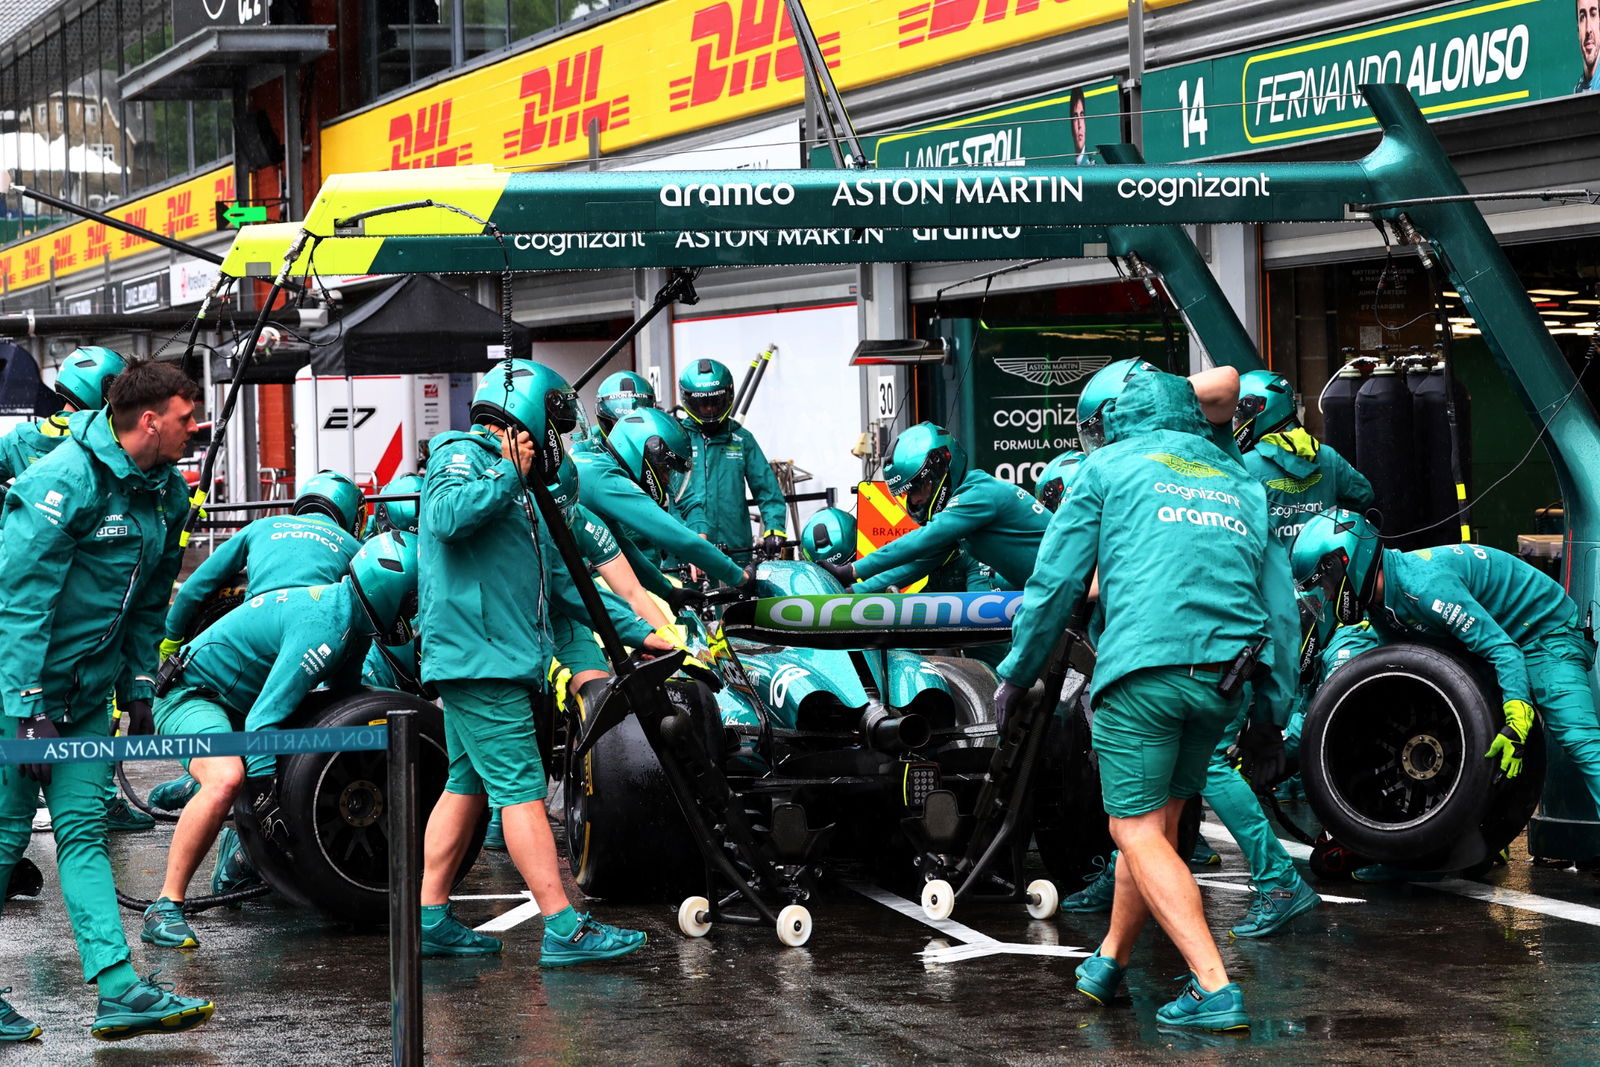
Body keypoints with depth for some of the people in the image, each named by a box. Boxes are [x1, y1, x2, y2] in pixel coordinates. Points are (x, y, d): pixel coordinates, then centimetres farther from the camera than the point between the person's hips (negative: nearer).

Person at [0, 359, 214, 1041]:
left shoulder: (166, 494, 7)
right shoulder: (66, 481, -19)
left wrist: (138, 688, 13)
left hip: (89, 694, 7)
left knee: (83, 831, 2)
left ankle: (120, 991, -5)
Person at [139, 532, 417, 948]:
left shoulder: (349, 616, 0)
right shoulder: (326, 626, -30)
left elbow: (346, 697, 17)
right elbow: (263, 719, -33)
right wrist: (267, 792, -32)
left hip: (235, 703, 10)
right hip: (190, 694, -10)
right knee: (228, 778, -37)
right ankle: (165, 909, -30)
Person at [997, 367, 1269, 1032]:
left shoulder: (1108, 466, 13)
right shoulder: (1242, 484, 26)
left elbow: (1055, 583, 11)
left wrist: (1017, 673, 21)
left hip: (1144, 664, -5)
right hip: (1228, 671, 5)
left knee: (1138, 830, -2)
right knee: (1157, 820, 19)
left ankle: (1215, 990, -13)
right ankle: (1109, 964, 28)